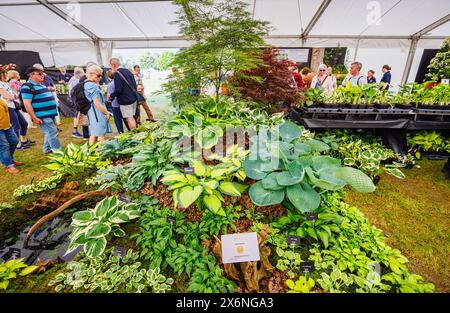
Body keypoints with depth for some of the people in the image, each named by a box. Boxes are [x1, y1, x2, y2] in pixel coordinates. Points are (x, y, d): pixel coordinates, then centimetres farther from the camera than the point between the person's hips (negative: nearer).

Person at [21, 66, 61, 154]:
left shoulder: (41, 84, 18)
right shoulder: (27, 87, -10)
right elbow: (27, 104, -16)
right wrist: (34, 118, -20)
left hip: (50, 114, 9)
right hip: (42, 116, -9)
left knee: (50, 132, 16)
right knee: (53, 132, -11)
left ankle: (47, 149, 30)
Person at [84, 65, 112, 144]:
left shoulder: (87, 84, 15)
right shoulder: (92, 85, -16)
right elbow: (97, 103, -18)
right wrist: (107, 112, -10)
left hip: (92, 113, 10)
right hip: (98, 113, -10)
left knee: (93, 134, 15)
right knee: (101, 135, -7)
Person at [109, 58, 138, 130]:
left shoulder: (117, 73, -15)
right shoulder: (128, 71, 9)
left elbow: (118, 90, -19)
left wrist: (111, 95, -3)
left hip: (125, 101, -8)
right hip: (134, 99, 8)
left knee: (129, 119, 0)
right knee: (132, 117, 16)